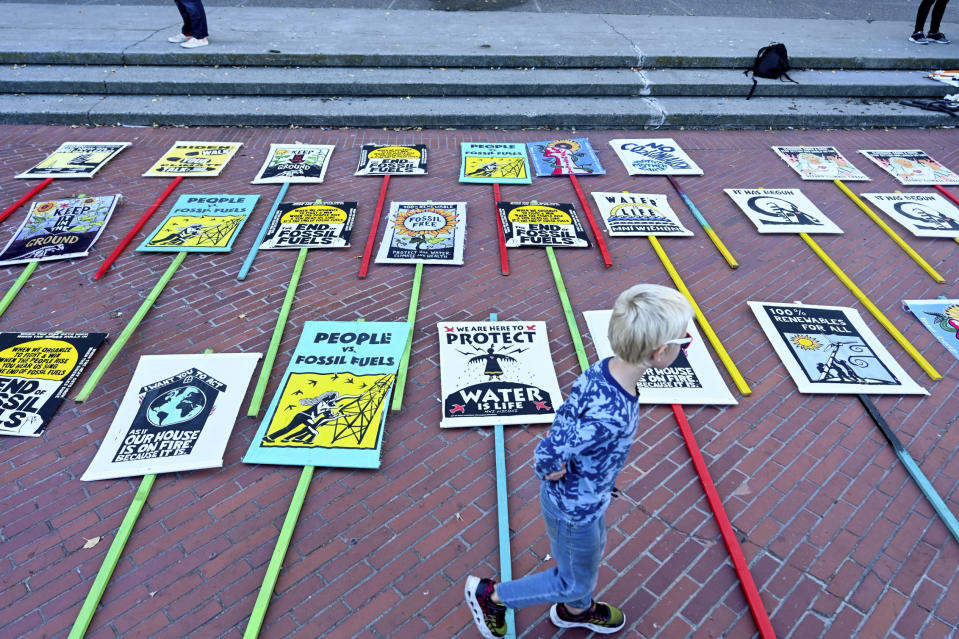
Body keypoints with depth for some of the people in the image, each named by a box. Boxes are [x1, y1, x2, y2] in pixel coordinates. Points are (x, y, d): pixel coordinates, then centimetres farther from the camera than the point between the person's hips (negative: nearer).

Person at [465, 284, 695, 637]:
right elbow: (546, 456, -35)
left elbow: (564, 418, -7)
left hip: (582, 496, 8)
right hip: (574, 508, -8)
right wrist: (553, 472, -15)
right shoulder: (611, 417, -42)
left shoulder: (601, 370, -18)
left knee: (592, 552, 33)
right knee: (576, 580, 21)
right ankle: (490, 595, 37)